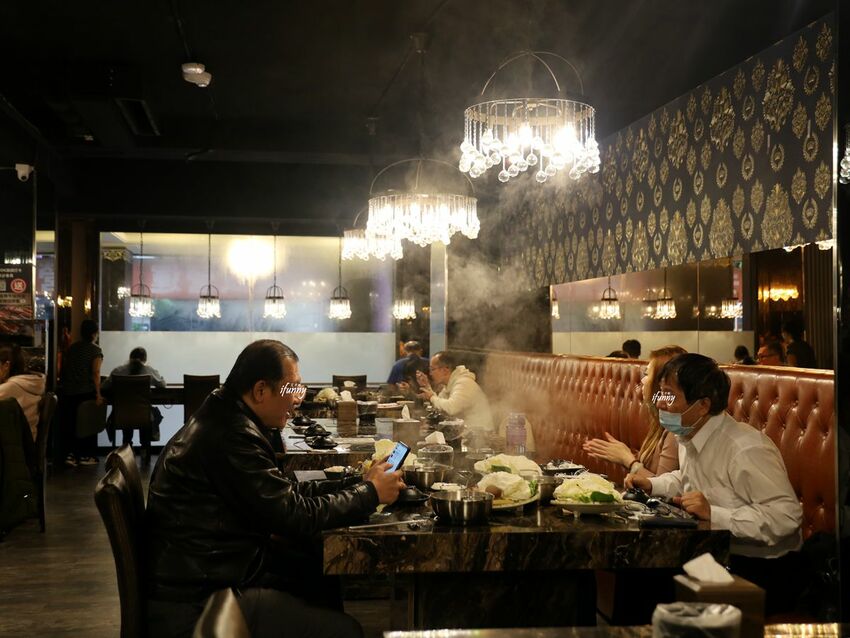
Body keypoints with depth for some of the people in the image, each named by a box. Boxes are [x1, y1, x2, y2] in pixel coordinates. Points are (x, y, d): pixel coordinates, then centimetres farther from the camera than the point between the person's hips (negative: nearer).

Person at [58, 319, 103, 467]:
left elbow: (64, 368, 16)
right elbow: (95, 373, -14)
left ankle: (70, 454, 2)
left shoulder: (72, 348, 11)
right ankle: (85, 456, 9)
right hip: (86, 392, -5)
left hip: (68, 392, 5)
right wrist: (98, 394, -15)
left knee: (69, 422, 9)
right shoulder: (95, 350, -6)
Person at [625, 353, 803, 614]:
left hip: (759, 567, -8)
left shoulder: (745, 450, -24)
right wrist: (651, 485, 10)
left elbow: (786, 516, -28)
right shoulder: (689, 438, 7)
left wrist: (714, 514, -30)